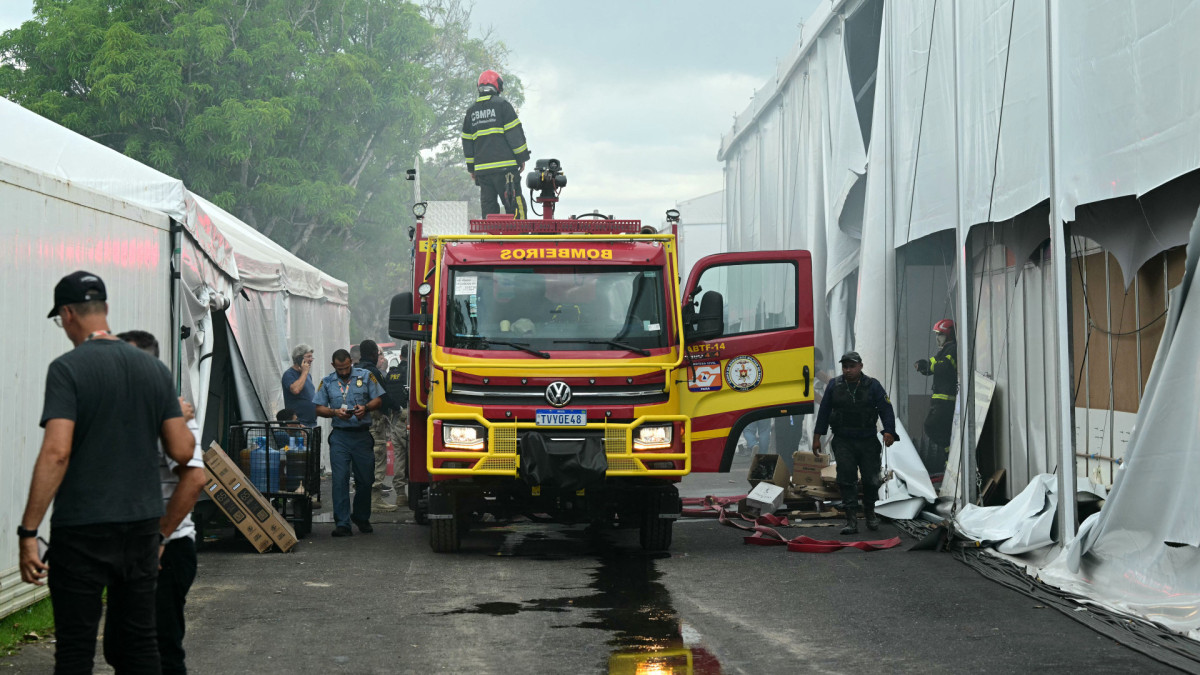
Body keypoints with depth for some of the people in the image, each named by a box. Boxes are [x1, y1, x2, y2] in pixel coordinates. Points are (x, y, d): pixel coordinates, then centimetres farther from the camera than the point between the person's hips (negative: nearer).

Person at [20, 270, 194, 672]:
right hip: (142, 526, 5)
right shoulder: (154, 369, 7)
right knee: (139, 641, 12)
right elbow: (182, 451, 5)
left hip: (82, 532, -5)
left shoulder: (68, 369, -9)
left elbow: (56, 452, -18)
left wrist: (28, 531, -16)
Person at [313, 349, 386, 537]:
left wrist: (365, 408, -13)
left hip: (362, 435, 0)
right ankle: (342, 523, -7)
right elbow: (319, 408, 8)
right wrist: (335, 412, -11)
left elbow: (378, 400, 7)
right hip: (340, 435, 0)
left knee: (365, 479, 6)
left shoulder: (365, 376, 7)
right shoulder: (327, 382, 10)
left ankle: (361, 518, 25)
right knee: (340, 479, -8)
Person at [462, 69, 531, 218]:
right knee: (514, 206, -6)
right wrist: (522, 157, 1)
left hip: (482, 168, 5)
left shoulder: (471, 111, 14)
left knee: (488, 206, 8)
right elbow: (515, 134, -6)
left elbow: (467, 142, 17)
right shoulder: (502, 105, -2)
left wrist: (471, 167, 23)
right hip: (505, 166, -5)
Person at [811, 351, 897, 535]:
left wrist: (889, 431, -21)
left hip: (868, 442, -1)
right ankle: (851, 520, -8)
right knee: (846, 479, -8)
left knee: (871, 479, 5)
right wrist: (817, 436, 7)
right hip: (843, 442, 1)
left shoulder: (872, 385, -1)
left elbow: (886, 409, -6)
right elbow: (824, 411, 9)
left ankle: (870, 512, 31)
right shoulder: (834, 386, 5)